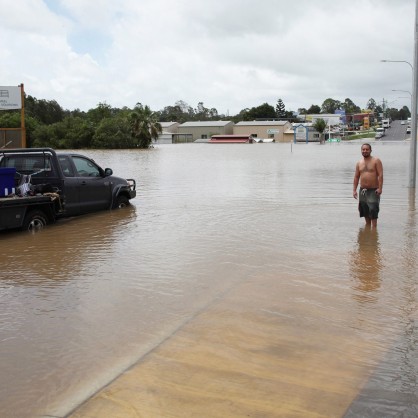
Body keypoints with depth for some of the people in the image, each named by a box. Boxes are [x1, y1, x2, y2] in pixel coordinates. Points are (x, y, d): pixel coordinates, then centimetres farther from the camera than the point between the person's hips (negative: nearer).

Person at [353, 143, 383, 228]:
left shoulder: (376, 161, -3)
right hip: (362, 190, 5)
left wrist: (380, 188, -19)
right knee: (364, 210, 10)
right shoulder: (359, 163, 11)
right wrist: (354, 190, 6)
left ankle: (374, 228, -6)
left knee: (373, 209, -11)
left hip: (373, 190, -5)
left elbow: (380, 175, -10)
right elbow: (356, 177, 12)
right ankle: (368, 227, 21)